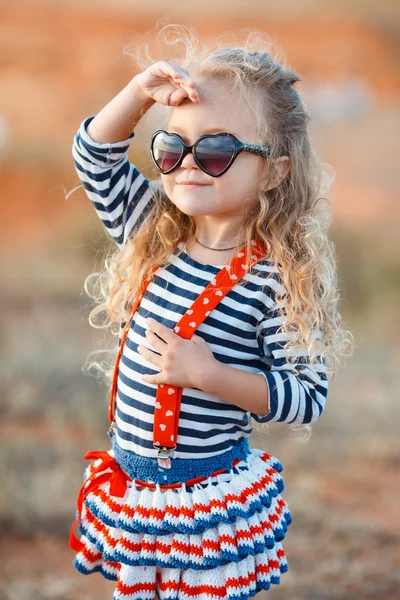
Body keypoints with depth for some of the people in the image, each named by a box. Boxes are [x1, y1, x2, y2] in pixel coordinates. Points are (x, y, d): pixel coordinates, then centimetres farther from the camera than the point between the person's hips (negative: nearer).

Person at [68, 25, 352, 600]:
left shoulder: (277, 279, -16)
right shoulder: (154, 239, 1)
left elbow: (307, 396, -16)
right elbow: (95, 155, 7)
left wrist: (207, 373, -27)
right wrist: (141, 92, -10)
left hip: (211, 497, -5)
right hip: (127, 482, 5)